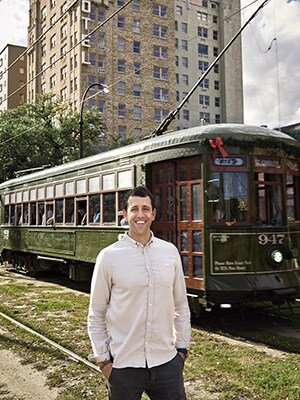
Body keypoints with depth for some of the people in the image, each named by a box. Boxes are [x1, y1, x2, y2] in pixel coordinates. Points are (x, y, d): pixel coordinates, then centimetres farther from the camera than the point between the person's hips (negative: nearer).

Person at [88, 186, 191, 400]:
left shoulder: (170, 251, 1)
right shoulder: (109, 256, -7)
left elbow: (181, 306, 8)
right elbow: (96, 315, -2)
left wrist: (182, 348, 8)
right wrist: (103, 360, -3)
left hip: (167, 362, 2)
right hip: (123, 366, -2)